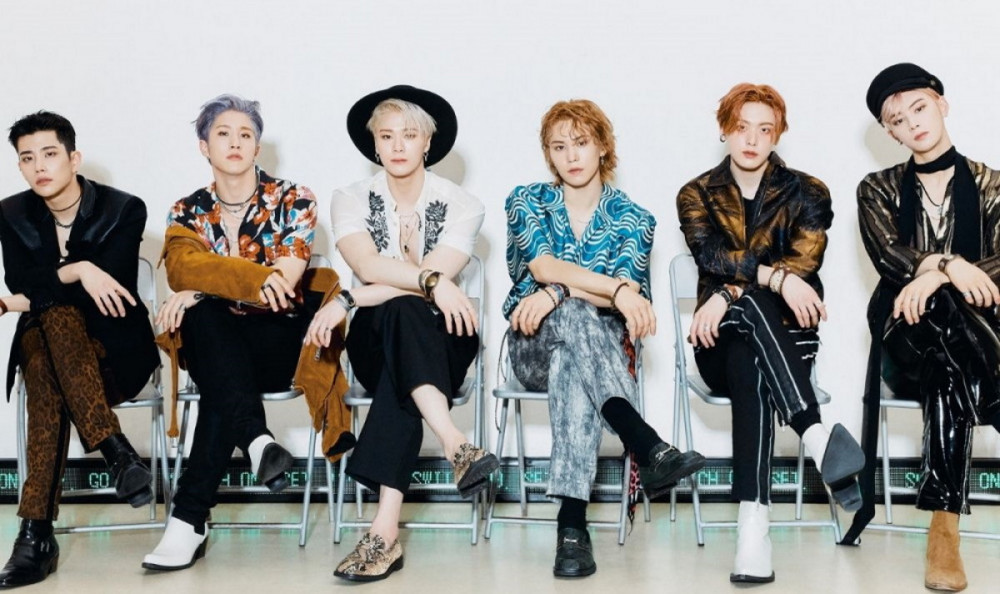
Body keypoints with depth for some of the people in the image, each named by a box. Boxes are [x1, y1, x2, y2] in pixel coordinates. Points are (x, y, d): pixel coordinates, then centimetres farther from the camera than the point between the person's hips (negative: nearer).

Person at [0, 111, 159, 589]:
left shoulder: (124, 209, -4)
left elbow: (111, 291, -14)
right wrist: (76, 270, -24)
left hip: (115, 352, -2)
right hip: (44, 346, 3)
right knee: (40, 355, -35)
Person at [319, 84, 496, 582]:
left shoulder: (461, 205, 0)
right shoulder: (351, 201, 4)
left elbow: (438, 276, -16)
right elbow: (368, 265, -16)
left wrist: (348, 301, -22)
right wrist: (431, 282, -34)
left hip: (441, 339, 0)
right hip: (375, 340, 1)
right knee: (401, 314, -36)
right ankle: (457, 447, -52)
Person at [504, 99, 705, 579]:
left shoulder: (632, 218, 8)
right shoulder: (526, 202, 9)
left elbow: (629, 294, -9)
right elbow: (542, 265, -12)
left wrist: (557, 292, -26)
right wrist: (615, 289, -28)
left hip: (606, 348, 1)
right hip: (534, 346, 0)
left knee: (572, 366, -40)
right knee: (571, 315, -39)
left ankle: (572, 522, -52)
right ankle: (648, 447, -55)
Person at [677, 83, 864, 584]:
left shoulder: (806, 193, 8)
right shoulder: (697, 195, 9)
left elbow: (803, 264, -9)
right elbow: (711, 254, -11)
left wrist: (730, 292, -20)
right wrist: (774, 278, -27)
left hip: (786, 337, 0)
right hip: (720, 344, 0)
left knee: (749, 366, -39)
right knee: (751, 304, -38)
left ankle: (754, 523, -52)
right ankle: (817, 436, -55)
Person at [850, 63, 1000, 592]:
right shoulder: (878, 190, 14)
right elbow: (888, 258, -6)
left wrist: (934, 277, -21)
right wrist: (949, 264, -25)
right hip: (906, 338, 0)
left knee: (950, 373, -39)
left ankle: (943, 525, -39)